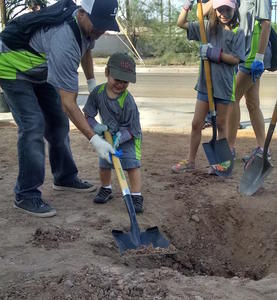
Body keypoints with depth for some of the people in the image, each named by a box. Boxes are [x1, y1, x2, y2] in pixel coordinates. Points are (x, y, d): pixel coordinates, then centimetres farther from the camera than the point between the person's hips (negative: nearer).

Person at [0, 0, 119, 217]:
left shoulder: (87, 25, -13)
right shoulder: (64, 41, -40)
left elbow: (86, 50, 15)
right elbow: (68, 103, -38)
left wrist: (92, 84, 16)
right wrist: (94, 139, -38)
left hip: (41, 69, 9)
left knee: (58, 122, 8)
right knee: (33, 126, -18)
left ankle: (65, 178, 22)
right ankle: (26, 195, -9)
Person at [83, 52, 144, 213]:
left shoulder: (128, 101, -29)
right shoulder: (98, 92, -17)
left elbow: (132, 129, -24)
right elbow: (88, 114, -6)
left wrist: (120, 138, -38)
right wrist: (96, 126, -24)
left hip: (129, 136, -4)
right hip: (108, 134, 4)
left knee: (132, 164, -13)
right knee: (104, 164, 9)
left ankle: (136, 196, -3)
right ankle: (106, 189, 35)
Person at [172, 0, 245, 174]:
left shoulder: (237, 33, -2)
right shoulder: (207, 27, 6)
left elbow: (235, 59, -10)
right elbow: (181, 23, 6)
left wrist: (215, 53, -19)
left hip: (224, 86, -3)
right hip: (205, 84, 3)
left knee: (221, 125, 9)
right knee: (196, 124, 7)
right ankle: (191, 161, 19)